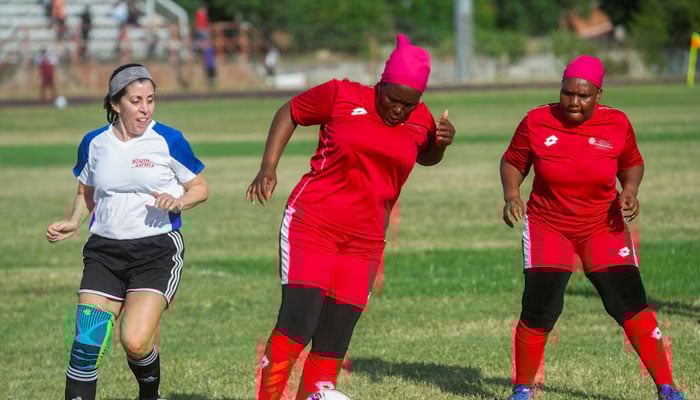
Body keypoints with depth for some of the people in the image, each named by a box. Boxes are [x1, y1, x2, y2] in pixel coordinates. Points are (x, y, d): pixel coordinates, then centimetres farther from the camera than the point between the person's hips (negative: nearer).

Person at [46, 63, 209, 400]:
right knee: (86, 343, -9)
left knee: (135, 342, -16)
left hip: (157, 249, -3)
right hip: (104, 250, 3)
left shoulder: (168, 141, -4)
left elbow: (201, 188, 6)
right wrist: (73, 224, 4)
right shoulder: (94, 144, 6)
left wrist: (179, 201, -15)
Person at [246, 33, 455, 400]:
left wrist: (441, 142, 5)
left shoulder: (420, 121, 6)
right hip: (313, 222, -4)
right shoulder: (342, 95, -5)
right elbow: (289, 113, 10)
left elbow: (425, 157, 29)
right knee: (297, 321, -18)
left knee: (334, 340, 3)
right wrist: (268, 167, 0)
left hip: (365, 240, 4)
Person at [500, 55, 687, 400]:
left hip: (603, 227, 1)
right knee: (539, 310, -9)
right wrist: (511, 194, -14)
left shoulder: (617, 124, -8)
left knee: (630, 304, -5)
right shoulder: (536, 122, -11)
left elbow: (632, 163, 10)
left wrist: (630, 190, -10)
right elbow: (512, 162, 4)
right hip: (547, 226, -1)